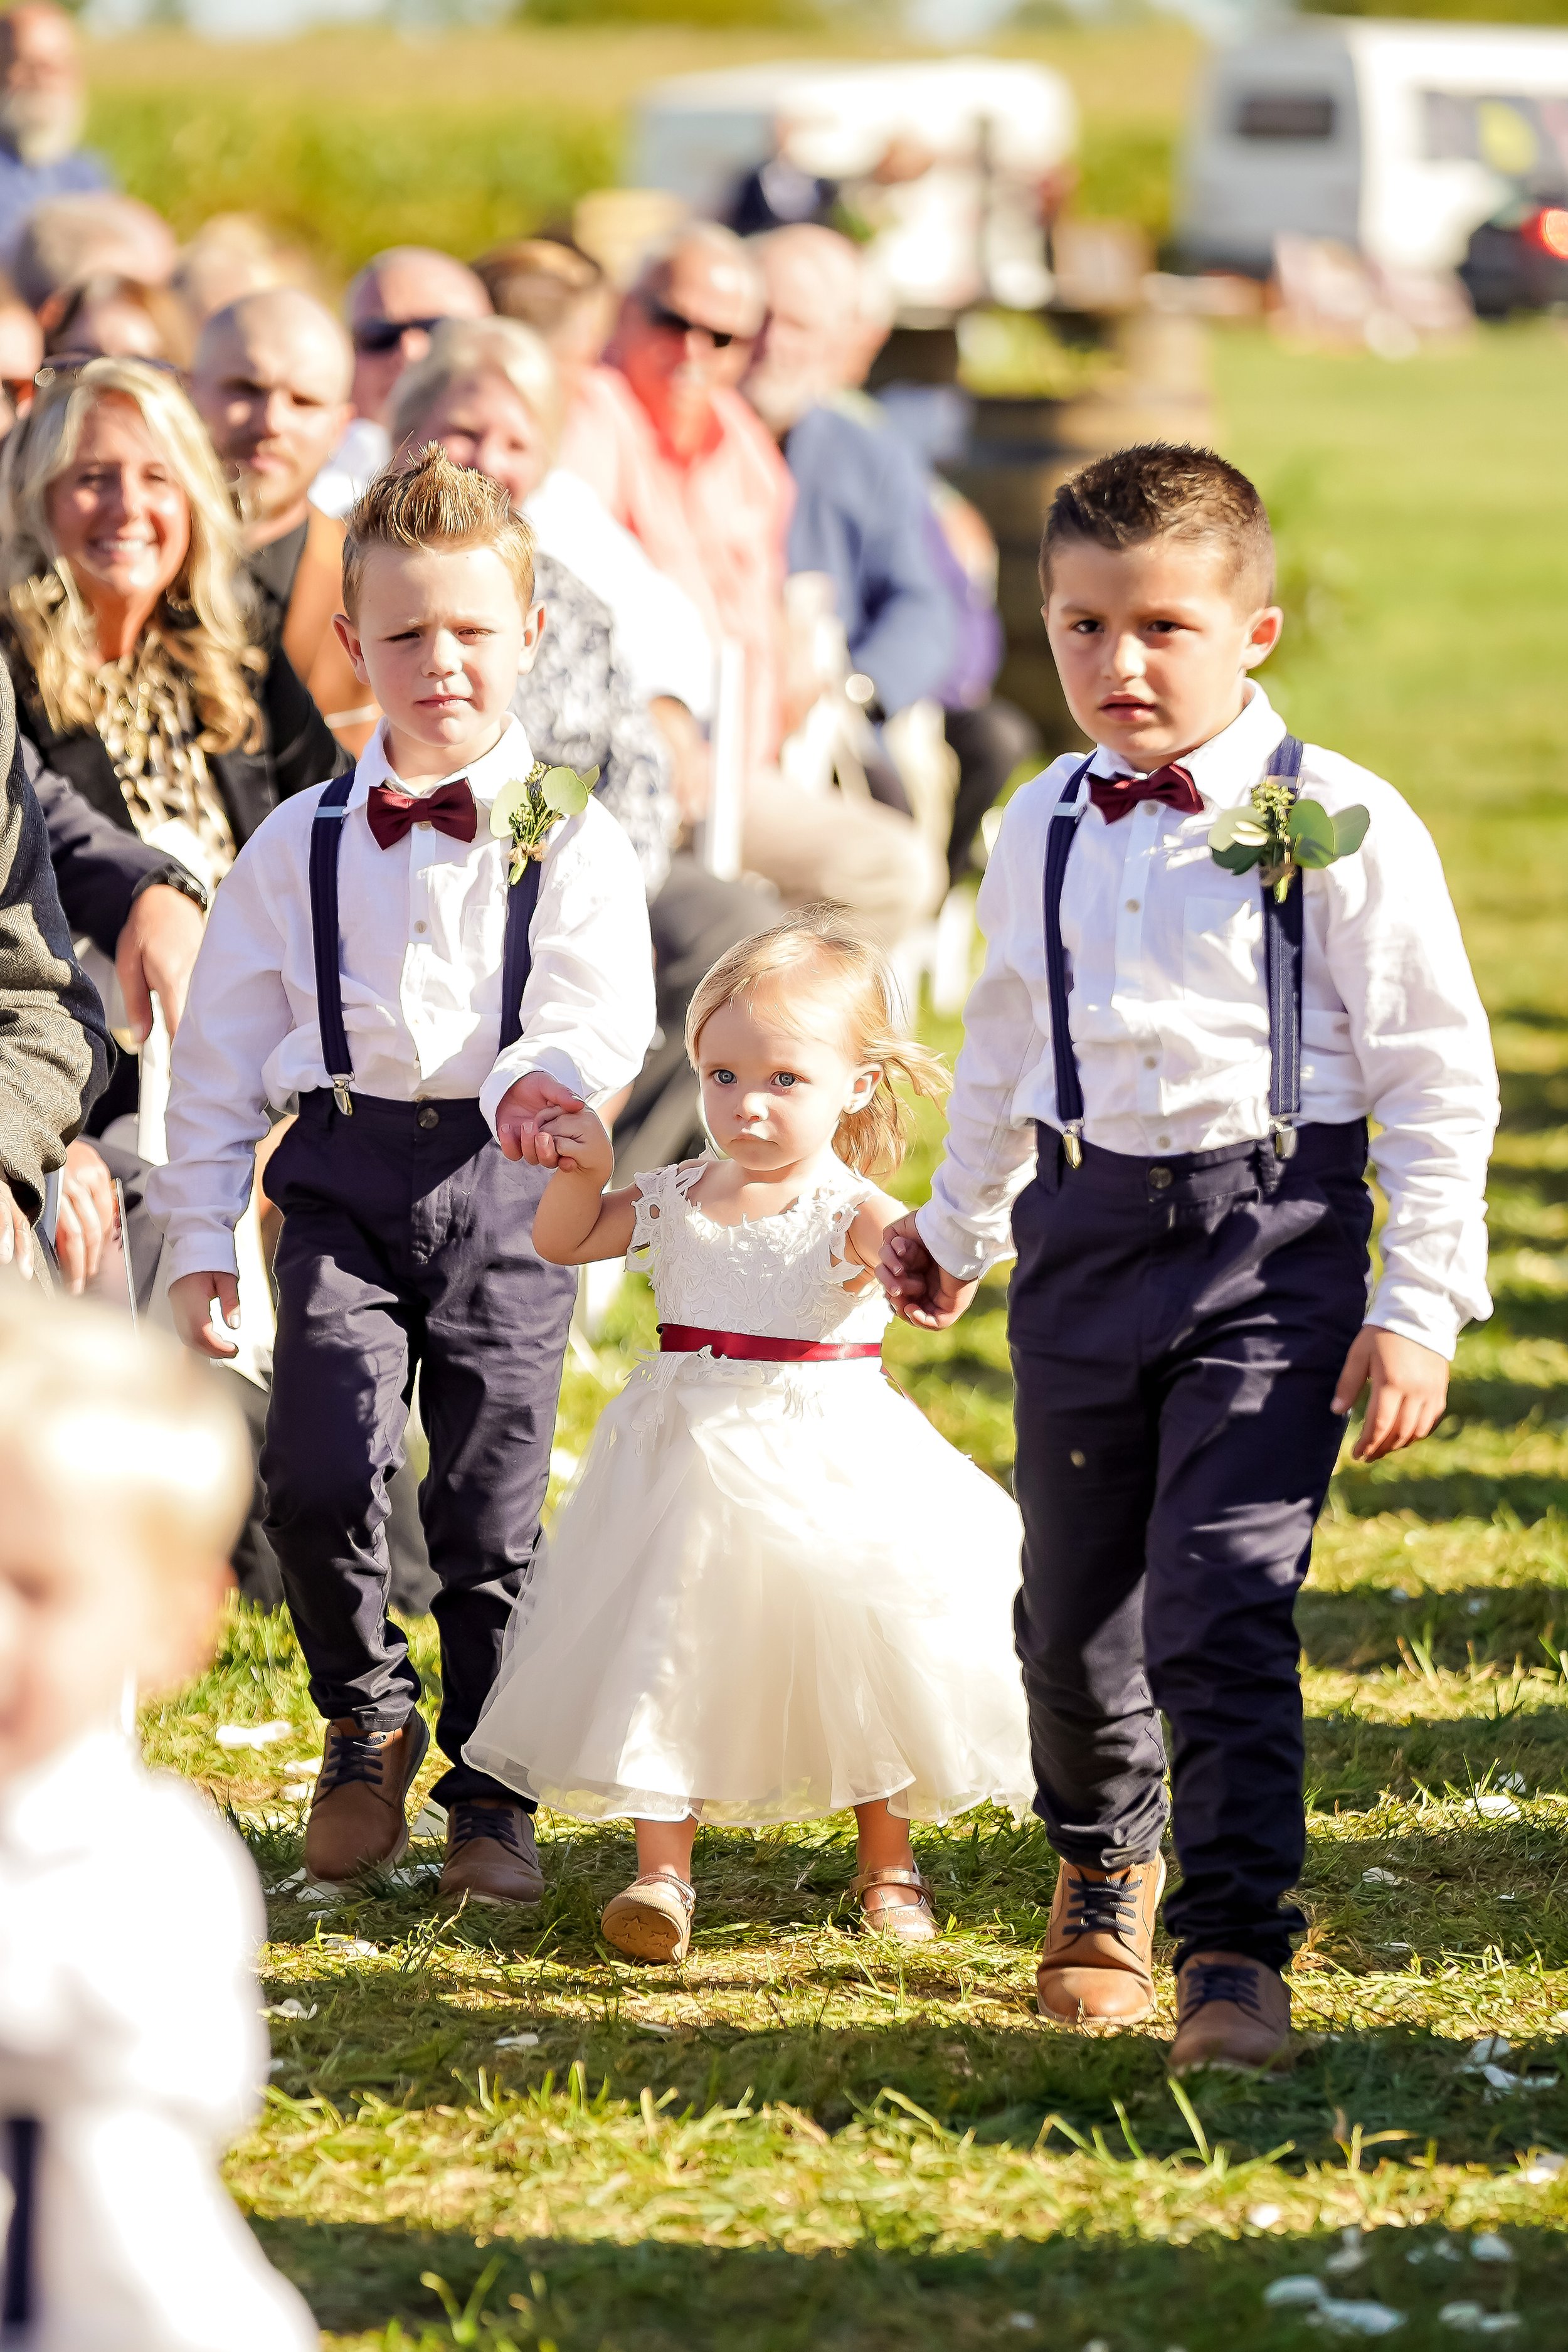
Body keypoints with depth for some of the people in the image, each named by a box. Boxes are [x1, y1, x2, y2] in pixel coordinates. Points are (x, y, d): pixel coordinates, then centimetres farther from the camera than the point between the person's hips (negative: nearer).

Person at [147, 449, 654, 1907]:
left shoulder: (571, 843, 2)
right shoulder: (300, 846, 8)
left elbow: (606, 1015, -9)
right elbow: (222, 1048, 11)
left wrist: (541, 1080, -32)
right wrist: (197, 1238, 7)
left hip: (500, 1178, -1)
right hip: (343, 1171, 1)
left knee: (490, 1510, 3)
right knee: (317, 1474, -14)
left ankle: (492, 1799, 19)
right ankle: (367, 1719, 12)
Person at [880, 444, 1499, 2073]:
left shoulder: (1335, 826, -7)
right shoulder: (1042, 835, 9)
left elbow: (1438, 1078, -5)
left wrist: (1418, 1307, -9)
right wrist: (954, 1229, 36)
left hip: (1271, 1231, -5)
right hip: (1084, 1235, 5)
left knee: (1224, 1609, -15)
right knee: (1073, 1614, 13)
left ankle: (1234, 1951, -10)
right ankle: (1103, 1871, 40)